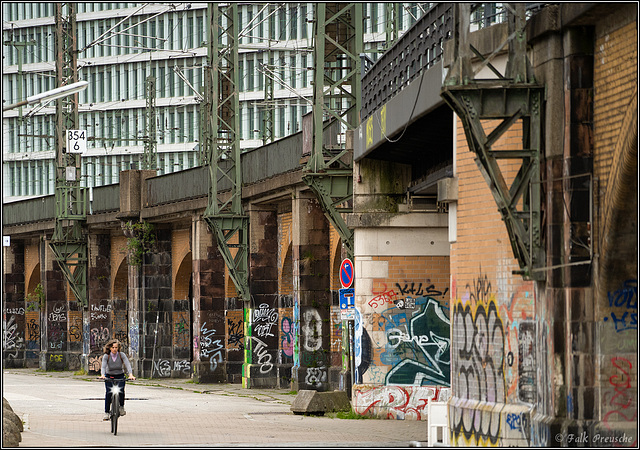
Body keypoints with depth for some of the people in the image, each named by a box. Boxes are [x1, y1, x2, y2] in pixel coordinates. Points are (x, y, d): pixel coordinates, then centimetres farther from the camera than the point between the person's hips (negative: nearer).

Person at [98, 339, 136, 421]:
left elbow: (127, 365, -25)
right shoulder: (106, 356, -13)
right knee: (109, 393, -19)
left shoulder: (122, 355, -13)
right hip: (109, 377, 0)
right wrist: (102, 375, -47)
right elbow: (103, 366, -26)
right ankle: (106, 413, -13)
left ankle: (121, 407, 5)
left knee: (121, 391, -22)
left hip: (120, 377, 0)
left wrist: (130, 374, -43)